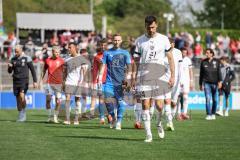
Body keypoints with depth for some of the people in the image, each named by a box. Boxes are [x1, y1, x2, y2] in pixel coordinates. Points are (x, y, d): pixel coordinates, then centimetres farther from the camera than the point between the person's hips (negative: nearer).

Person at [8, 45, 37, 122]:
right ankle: (21, 116, 16)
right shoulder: (13, 59, 8)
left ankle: (23, 112, -4)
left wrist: (35, 81, -3)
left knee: (21, 95, -23)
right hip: (16, 80, 5)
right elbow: (10, 71, 12)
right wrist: (10, 67, -11)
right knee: (18, 98, 6)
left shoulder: (27, 58, -4)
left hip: (24, 81, -4)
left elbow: (32, 70, 0)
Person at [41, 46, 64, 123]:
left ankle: (55, 117, 10)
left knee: (58, 101, -4)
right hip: (49, 83, 1)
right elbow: (44, 71, 15)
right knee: (48, 99, -3)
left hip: (58, 83, -1)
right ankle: (49, 116, 13)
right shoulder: (48, 60, 5)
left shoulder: (61, 61, 1)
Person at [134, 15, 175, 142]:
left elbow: (170, 58, 8)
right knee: (145, 104, -5)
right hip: (144, 74, 1)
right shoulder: (139, 41, 9)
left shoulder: (163, 39, 6)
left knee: (159, 105, -7)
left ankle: (159, 124, 25)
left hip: (160, 73, -1)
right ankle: (148, 134, 0)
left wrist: (172, 76, 0)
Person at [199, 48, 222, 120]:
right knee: (208, 99, -10)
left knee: (214, 100, 4)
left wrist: (220, 81, -11)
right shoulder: (203, 62, 7)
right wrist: (200, 84, 13)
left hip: (214, 83, 0)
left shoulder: (216, 61, 3)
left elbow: (219, 72, 0)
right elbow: (201, 74, 12)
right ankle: (208, 115, -9)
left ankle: (213, 114, 18)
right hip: (206, 83, 0)